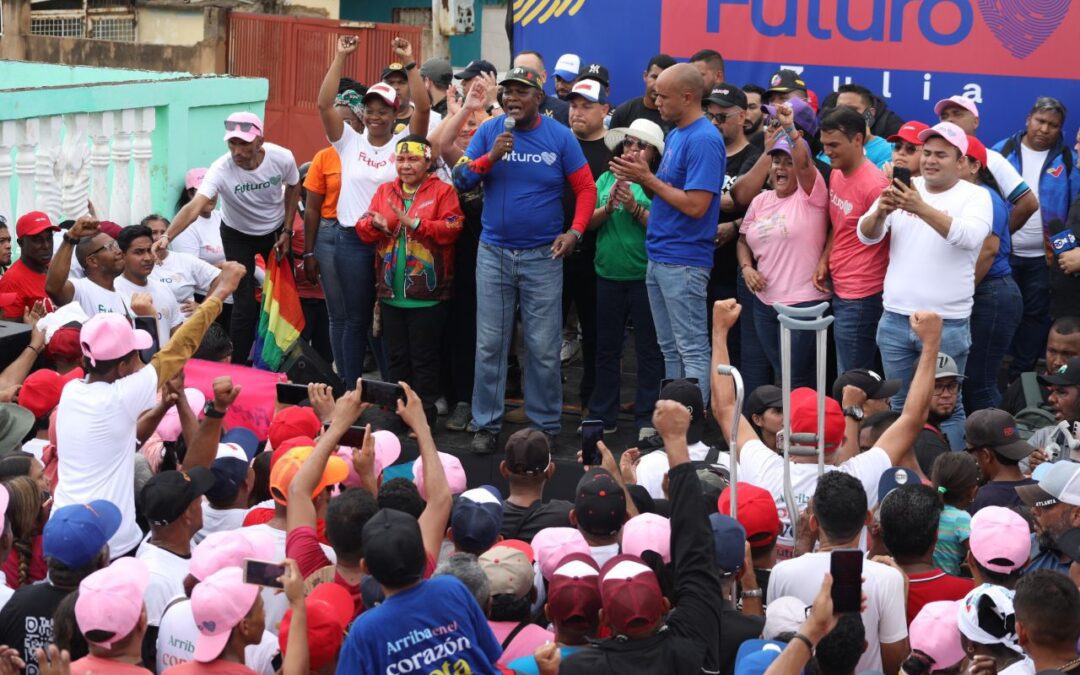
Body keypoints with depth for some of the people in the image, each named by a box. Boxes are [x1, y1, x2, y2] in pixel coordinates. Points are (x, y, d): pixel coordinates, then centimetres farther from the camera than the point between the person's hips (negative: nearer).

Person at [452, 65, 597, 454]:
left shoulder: (560, 137, 0)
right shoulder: (489, 132, 3)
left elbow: (586, 189, 0)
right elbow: (460, 180, -2)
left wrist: (574, 232, -12)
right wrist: (491, 157, -17)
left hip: (542, 257, -1)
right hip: (494, 254, 1)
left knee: (543, 348, 2)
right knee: (489, 344, 5)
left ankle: (545, 425, 13)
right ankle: (486, 425, 13)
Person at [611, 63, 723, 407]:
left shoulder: (704, 140, -17)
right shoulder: (674, 135, 14)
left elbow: (695, 205, -22)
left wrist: (648, 179, -15)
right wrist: (639, 176, 0)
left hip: (683, 261, -10)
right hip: (658, 258, 10)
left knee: (692, 348, -4)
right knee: (669, 348, 14)